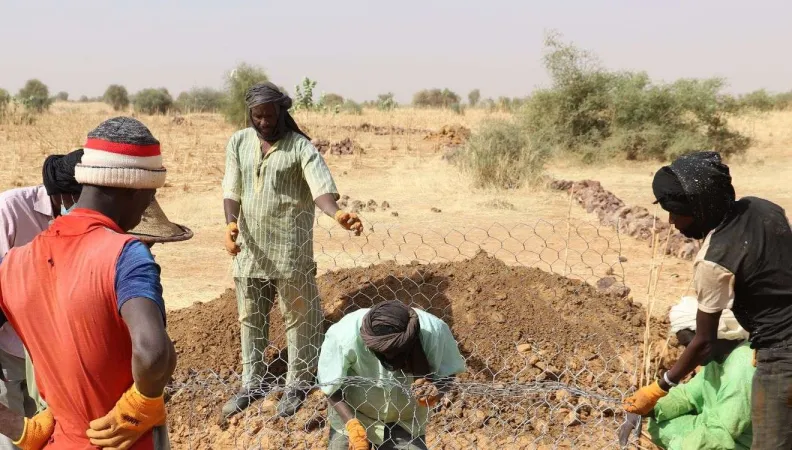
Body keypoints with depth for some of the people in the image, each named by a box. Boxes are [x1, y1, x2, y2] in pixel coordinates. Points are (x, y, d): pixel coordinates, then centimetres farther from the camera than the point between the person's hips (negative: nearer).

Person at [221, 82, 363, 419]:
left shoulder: (300, 146, -9)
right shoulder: (238, 143, 4)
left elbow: (321, 186, -22)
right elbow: (231, 190, 1)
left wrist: (336, 214, -43)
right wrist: (231, 224, -19)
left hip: (290, 249, -4)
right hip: (250, 248, 4)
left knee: (297, 316, 6)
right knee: (251, 318, 14)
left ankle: (297, 384, 21)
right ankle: (252, 383, 29)